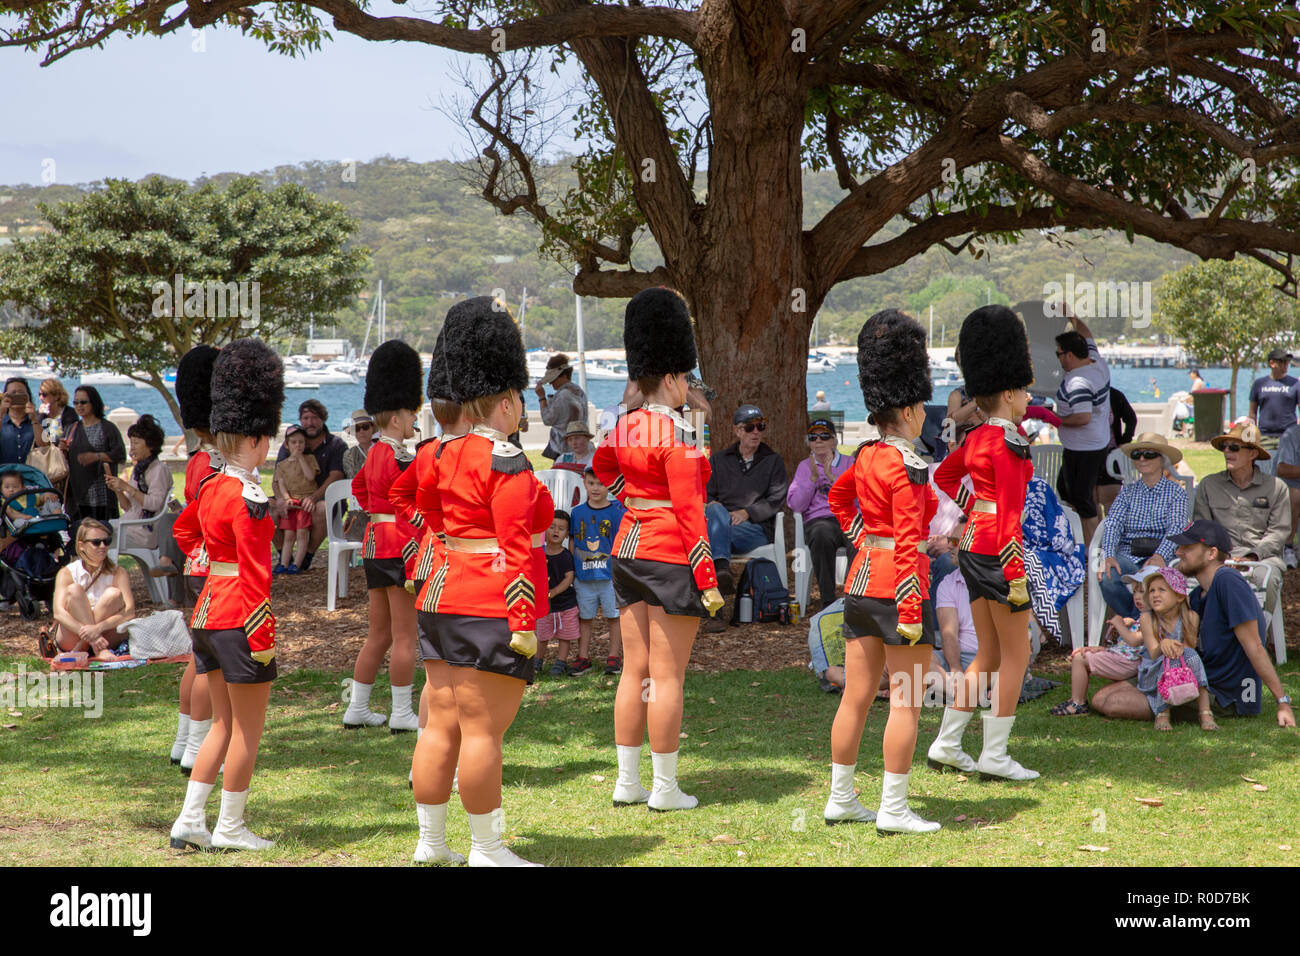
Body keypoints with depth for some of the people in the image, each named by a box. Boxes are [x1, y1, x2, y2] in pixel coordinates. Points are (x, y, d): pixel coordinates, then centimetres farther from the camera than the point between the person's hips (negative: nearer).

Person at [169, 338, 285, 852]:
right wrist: (263, 637, -18)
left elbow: (183, 531, 27)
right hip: (242, 621, -9)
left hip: (207, 614, 9)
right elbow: (256, 574, -20)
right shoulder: (250, 497, -18)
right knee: (248, 730, 3)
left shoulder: (210, 487, 7)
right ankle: (230, 828, 9)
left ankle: (189, 820, 14)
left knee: (224, 723, 16)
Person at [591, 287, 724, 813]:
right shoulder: (678, 432, -16)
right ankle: (665, 788, 2)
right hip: (672, 559, -8)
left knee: (635, 670, 12)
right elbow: (689, 510, -18)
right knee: (667, 677, -2)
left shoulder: (624, 427, 6)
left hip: (628, 551, 8)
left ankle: (626, 782, 15)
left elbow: (601, 467, 29)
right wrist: (707, 579, -16)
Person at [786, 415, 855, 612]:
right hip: (818, 520, 0)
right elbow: (795, 505, 5)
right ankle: (828, 602, -36)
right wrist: (813, 477, -4)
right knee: (822, 535, -39)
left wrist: (831, 477, -10)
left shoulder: (848, 463, 16)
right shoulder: (804, 466, 18)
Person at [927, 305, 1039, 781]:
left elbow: (944, 475, 27)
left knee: (989, 655, 15)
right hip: (999, 553, -9)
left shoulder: (977, 437, 10)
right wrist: (1016, 572, -21)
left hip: (973, 547, 9)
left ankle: (945, 746, 16)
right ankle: (994, 756, 3)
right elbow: (1011, 512, -21)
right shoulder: (1009, 443, -17)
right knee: (1016, 654, 0)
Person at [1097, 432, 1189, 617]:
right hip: (1127, 555, 2)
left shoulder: (1176, 492, 10)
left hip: (1161, 556, -2)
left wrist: (1160, 556, -26)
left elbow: (1175, 528, -5)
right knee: (1108, 580, -32)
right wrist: (1108, 556, -18)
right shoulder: (1128, 491, 17)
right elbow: (1113, 524, 2)